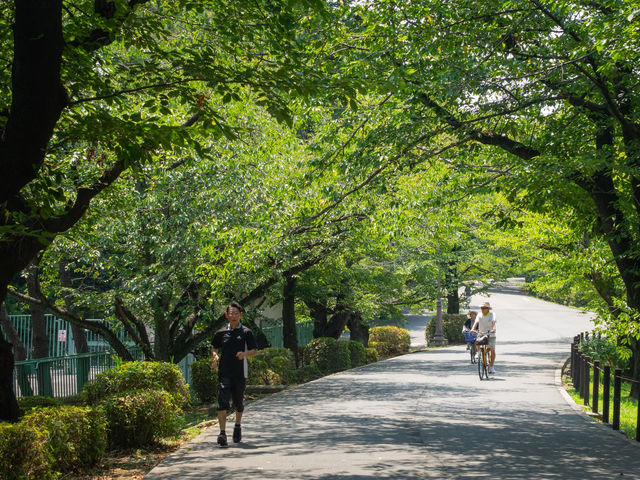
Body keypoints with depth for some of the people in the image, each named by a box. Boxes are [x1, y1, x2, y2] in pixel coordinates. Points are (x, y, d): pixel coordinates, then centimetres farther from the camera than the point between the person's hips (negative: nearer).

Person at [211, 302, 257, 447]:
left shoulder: (246, 332, 3)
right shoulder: (221, 333, 9)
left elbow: (255, 350, 4)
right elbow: (214, 347, 24)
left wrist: (245, 354, -16)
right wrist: (215, 356, 2)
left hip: (240, 372, 0)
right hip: (224, 372, 0)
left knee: (238, 402, 12)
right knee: (222, 401, -13)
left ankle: (238, 426, 38)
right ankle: (222, 433, -17)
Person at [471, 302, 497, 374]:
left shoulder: (492, 314, -4)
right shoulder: (480, 315, 1)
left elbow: (493, 322, -20)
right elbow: (476, 322, -14)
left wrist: (493, 329, -40)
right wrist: (473, 329, -33)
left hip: (490, 335, -2)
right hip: (481, 334, 2)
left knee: (492, 350, -10)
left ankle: (491, 367, 1)